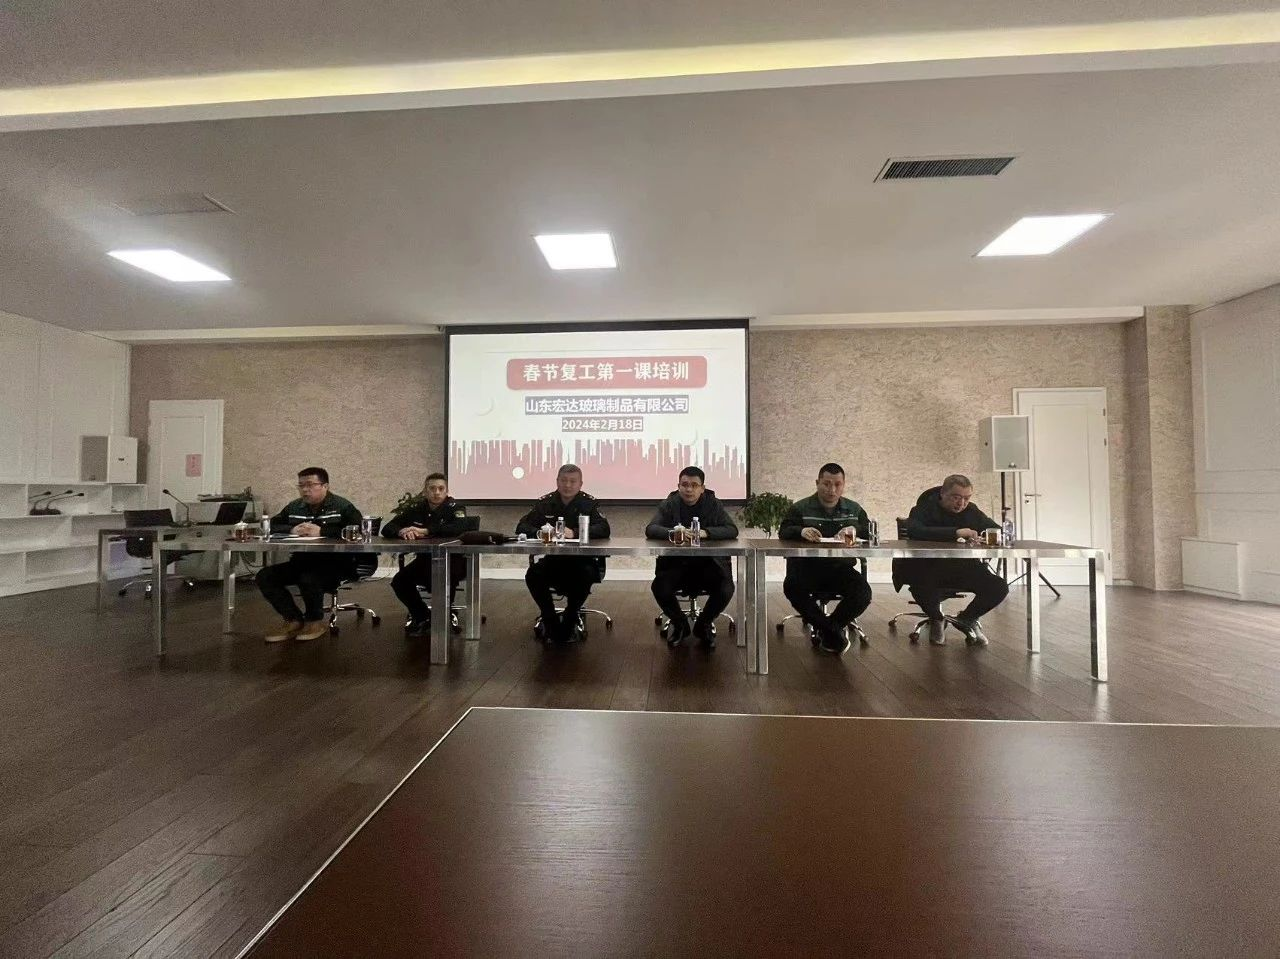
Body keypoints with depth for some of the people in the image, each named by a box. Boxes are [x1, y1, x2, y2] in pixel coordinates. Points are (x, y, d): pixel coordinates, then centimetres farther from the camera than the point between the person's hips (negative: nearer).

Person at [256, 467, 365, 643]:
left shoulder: (342, 506, -6)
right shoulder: (294, 506, 14)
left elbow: (357, 530, -22)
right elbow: (272, 525, 13)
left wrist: (321, 531, -27)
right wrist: (292, 530, -9)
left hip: (335, 563, -7)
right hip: (302, 561, 7)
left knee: (309, 579, -34)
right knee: (265, 576, -10)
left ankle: (314, 621, -3)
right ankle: (293, 620, 4)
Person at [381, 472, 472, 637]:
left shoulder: (455, 508, -12)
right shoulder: (416, 510, 2)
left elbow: (459, 528, -34)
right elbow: (387, 529, -1)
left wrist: (424, 531, -36)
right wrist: (401, 532, -26)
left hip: (453, 560, -5)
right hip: (425, 561, 5)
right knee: (399, 582, -13)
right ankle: (422, 617, 13)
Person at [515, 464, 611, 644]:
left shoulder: (589, 503, 0)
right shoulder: (545, 502, 7)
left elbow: (604, 529, -15)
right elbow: (522, 526, 2)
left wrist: (574, 533, -29)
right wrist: (539, 532, -22)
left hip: (582, 560, -2)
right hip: (552, 560, 2)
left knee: (587, 575, -33)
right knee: (533, 575, -26)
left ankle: (568, 626, -7)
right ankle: (551, 624, -3)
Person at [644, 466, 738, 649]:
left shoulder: (713, 504, 2)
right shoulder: (668, 505, 1)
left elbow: (732, 530, -9)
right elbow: (650, 529, -12)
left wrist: (705, 533, -27)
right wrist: (672, 533, -34)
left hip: (708, 562, 0)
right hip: (675, 562, 0)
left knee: (726, 590, -25)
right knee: (659, 587, -26)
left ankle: (703, 625, 8)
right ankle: (679, 624, 8)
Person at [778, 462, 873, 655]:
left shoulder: (854, 509, 15)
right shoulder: (800, 508, 7)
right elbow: (783, 533, -5)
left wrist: (856, 529, -17)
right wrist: (801, 531, -27)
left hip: (841, 569, 2)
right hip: (807, 567, -2)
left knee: (863, 593, -27)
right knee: (792, 587, -33)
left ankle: (823, 628, -3)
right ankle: (833, 631, -13)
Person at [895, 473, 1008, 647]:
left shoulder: (971, 512, 7)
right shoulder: (924, 509, -10)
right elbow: (913, 531, -33)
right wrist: (956, 533, -39)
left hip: (963, 569, 5)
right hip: (926, 570, -4)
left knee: (1000, 587, -18)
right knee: (919, 582, -38)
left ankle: (966, 619, 15)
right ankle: (936, 619, 0)